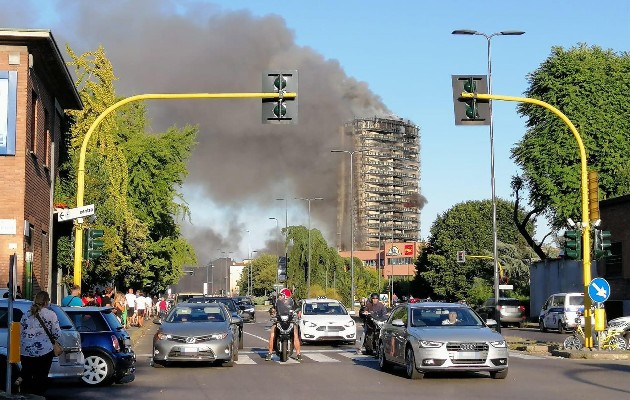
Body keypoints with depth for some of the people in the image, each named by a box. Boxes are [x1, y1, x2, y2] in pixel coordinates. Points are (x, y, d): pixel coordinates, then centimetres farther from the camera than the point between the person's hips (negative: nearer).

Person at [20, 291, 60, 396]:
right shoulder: (50, 314, -4)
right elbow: (57, 333, -4)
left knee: (26, 378, 12)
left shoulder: (26, 315, 7)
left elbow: (20, 333, 7)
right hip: (44, 351, -3)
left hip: (25, 352, 3)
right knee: (41, 379, 5)